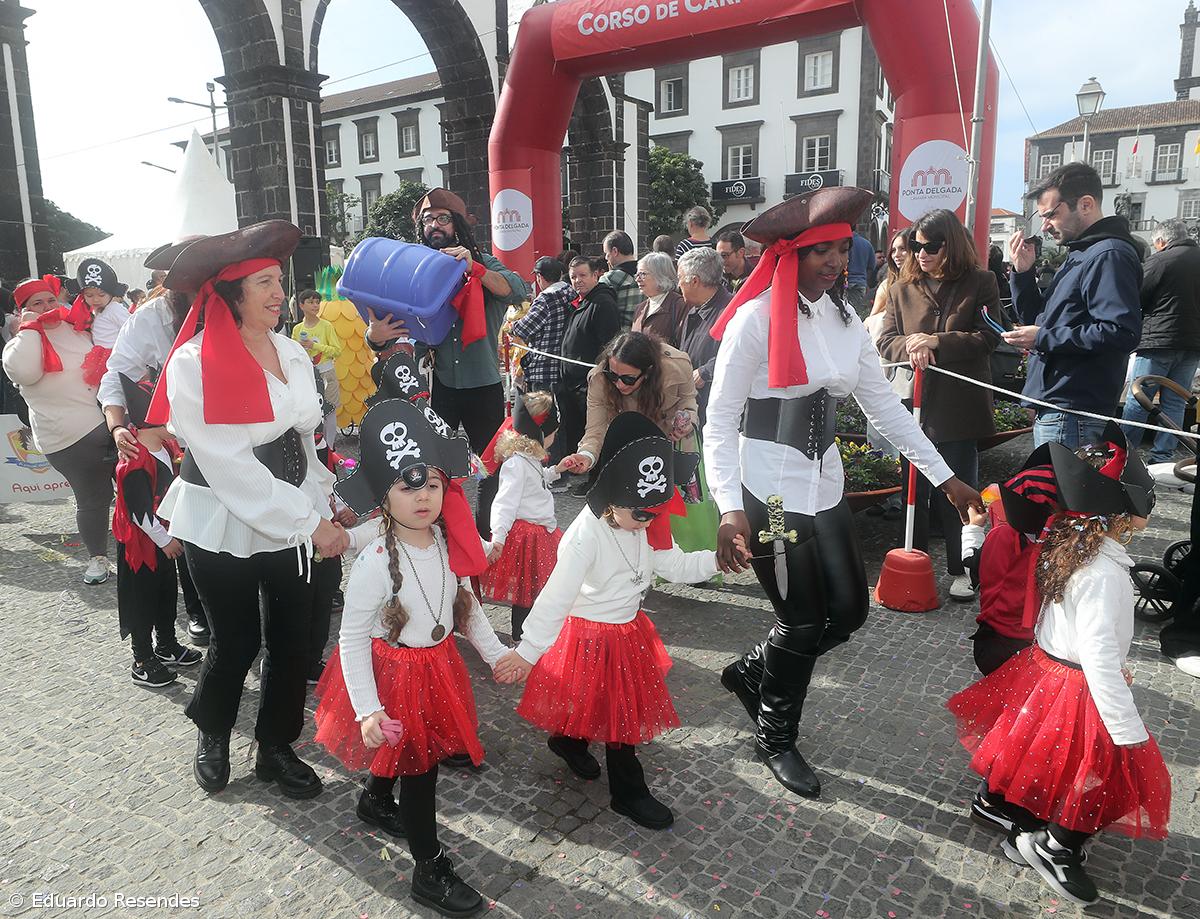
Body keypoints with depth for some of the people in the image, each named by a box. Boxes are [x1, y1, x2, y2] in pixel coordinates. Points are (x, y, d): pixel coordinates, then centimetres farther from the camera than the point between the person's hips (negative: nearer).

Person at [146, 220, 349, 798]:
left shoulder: (292, 352, 3)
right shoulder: (194, 365, -16)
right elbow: (232, 467, -21)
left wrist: (321, 503, 4)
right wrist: (311, 522, -20)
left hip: (292, 520, 5)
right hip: (224, 525, -5)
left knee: (292, 636, 10)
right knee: (238, 640, 10)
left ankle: (276, 747, 32)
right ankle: (211, 732, 41)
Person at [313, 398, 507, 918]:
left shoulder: (450, 543, -9)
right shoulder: (375, 564, -27)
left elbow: (465, 604, 6)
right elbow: (353, 639, -20)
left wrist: (495, 653, 3)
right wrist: (368, 709, -22)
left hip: (437, 664, 6)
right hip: (392, 670, -6)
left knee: (401, 751, 26)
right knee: (418, 763, 5)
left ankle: (375, 802, 57)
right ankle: (430, 869, 23)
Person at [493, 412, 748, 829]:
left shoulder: (647, 525, -7)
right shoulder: (586, 535, -29)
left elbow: (676, 566, 2)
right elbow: (557, 596, -29)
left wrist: (718, 558, -12)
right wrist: (528, 650, -27)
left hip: (629, 630, 8)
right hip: (590, 637, -8)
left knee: (628, 705, 22)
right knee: (621, 714, 5)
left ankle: (569, 742, 48)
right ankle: (629, 794, 28)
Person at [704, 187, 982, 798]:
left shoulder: (846, 321, 6)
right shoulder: (756, 319, -14)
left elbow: (884, 407, 10)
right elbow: (719, 419, -14)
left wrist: (946, 479, 8)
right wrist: (730, 509, -24)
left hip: (823, 485, 7)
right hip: (768, 489, -7)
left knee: (849, 608, 10)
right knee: (803, 623, 4)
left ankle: (751, 672, 35)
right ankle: (775, 739, 30)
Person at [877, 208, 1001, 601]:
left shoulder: (980, 283, 1)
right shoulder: (902, 288, 9)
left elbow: (988, 339, -7)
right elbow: (885, 341, 5)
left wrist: (937, 343, -16)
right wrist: (910, 346, -17)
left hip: (959, 407, -2)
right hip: (913, 406, 3)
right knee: (914, 491, 11)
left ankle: (960, 569, 21)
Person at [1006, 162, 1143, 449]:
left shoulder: (1109, 255, -13)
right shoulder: (1080, 254, 19)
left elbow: (1121, 333, -24)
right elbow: (1037, 319, 22)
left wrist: (1043, 339, -18)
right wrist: (1022, 273, 8)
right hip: (1054, 406, 10)